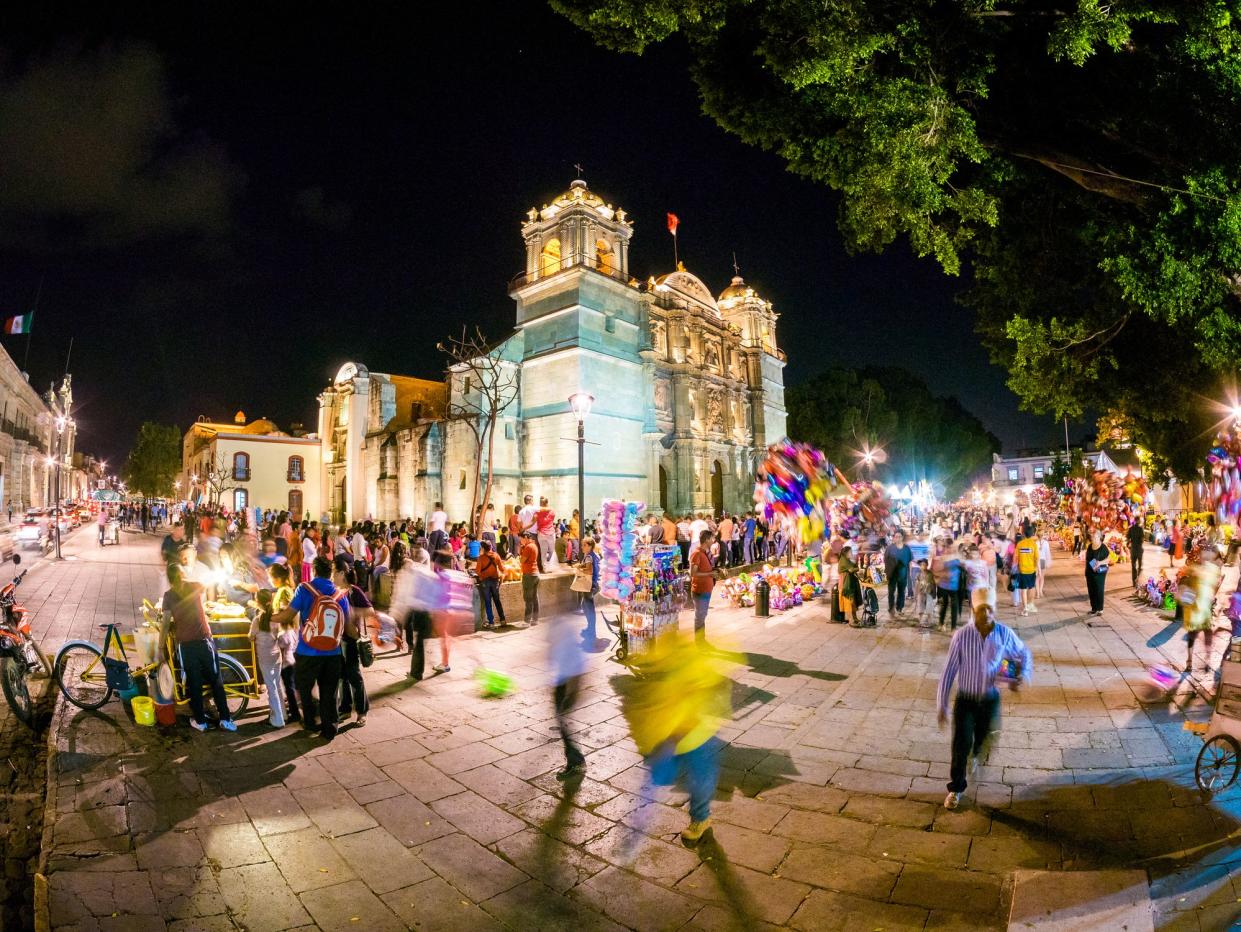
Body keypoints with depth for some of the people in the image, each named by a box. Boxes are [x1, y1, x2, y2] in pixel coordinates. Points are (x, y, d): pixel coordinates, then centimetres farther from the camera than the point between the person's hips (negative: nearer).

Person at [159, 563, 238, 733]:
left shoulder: (168, 595, -3)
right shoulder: (195, 587, 0)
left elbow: (165, 623, -7)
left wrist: (161, 648, 0)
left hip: (186, 645, -1)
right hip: (204, 640, 1)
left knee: (194, 684, 9)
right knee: (216, 681, 8)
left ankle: (200, 721, 17)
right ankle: (225, 719, 10)